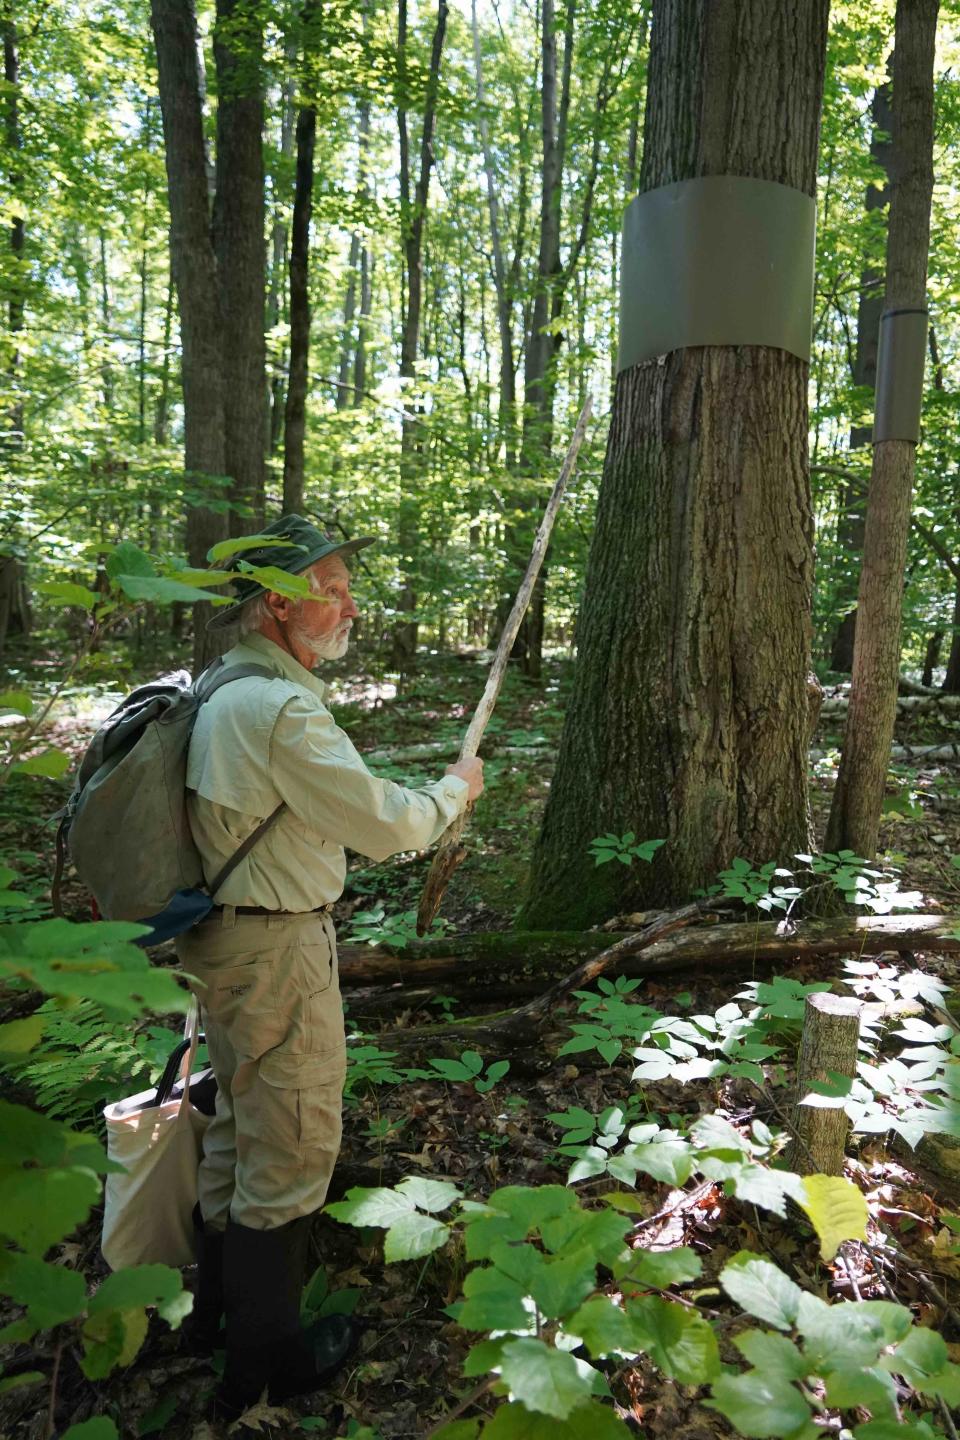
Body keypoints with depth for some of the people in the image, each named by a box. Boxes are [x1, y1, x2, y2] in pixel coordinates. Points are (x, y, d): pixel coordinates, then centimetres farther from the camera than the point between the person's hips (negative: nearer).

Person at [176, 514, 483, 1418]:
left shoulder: (222, 689, 7)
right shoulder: (281, 709, -24)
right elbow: (384, 826, -20)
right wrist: (456, 789, -3)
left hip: (224, 937, 10)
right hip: (275, 950, -10)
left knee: (239, 1122, 24)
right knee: (291, 1147, 6)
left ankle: (218, 1301, 44)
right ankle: (265, 1359, 25)